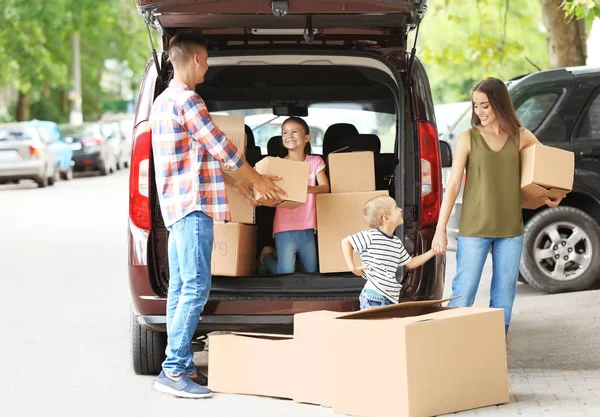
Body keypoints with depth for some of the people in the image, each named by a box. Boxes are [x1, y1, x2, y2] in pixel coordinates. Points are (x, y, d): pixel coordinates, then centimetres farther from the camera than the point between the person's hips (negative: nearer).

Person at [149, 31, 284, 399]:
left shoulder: (164, 101, 18)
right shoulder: (187, 101, -14)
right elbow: (221, 147, -11)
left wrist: (239, 180, 36)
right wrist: (257, 180, 3)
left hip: (176, 204, 10)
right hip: (193, 204, -10)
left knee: (180, 288, 9)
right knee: (196, 288, -12)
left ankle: (182, 367, 11)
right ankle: (173, 371, -13)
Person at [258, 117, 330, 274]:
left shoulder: (315, 162, 2)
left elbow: (325, 187, -10)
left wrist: (306, 188, -29)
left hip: (307, 227, 3)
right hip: (285, 227, -3)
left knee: (312, 271, 10)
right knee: (287, 274, -6)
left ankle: (278, 254, 34)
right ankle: (267, 256, 25)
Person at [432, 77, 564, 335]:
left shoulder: (520, 137, 5)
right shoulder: (468, 139, -1)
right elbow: (453, 185, -4)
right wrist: (440, 230, -10)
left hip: (510, 229, 3)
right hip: (474, 228, -3)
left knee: (504, 294, 8)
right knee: (463, 293, -4)